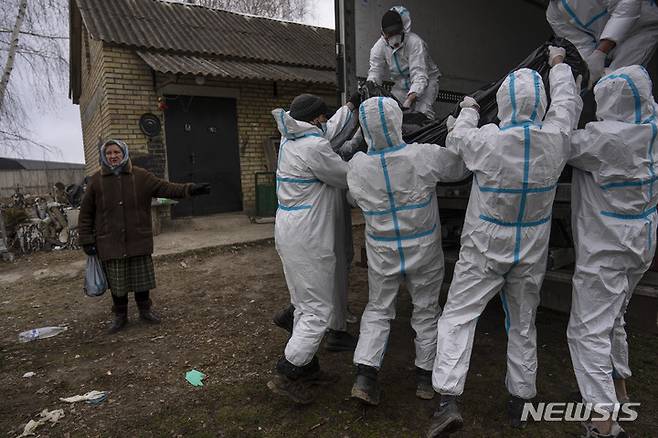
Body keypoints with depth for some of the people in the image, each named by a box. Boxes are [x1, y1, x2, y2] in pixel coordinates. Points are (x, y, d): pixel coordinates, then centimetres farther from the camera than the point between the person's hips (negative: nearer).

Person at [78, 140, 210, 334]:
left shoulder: (141, 176, 1)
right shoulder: (96, 180, 1)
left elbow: (165, 187, -5)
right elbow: (86, 213, 5)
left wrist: (189, 189, -19)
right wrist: (87, 240, 1)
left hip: (139, 241, 0)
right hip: (111, 244, 0)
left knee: (142, 279, 11)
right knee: (116, 282, 9)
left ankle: (145, 310, 31)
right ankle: (120, 315, 29)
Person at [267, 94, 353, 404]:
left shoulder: (289, 140, 9)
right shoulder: (314, 146, -18)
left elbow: (332, 140, 21)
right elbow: (348, 178, -8)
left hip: (289, 234, 10)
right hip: (308, 239, -10)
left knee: (305, 306, 18)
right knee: (319, 310, 0)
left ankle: (307, 368, 30)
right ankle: (286, 375, 5)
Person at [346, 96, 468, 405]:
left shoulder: (357, 166, -13)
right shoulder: (424, 156, -20)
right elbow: (460, 168, -2)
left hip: (382, 252, 1)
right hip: (423, 251, -1)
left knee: (378, 310, 17)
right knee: (426, 310, 17)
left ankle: (365, 373, 7)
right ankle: (425, 376, 29)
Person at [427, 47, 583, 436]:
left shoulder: (487, 141, -19)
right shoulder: (555, 139, -9)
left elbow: (456, 139, 4)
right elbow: (568, 102, 12)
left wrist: (469, 109, 24)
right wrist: (559, 64, 30)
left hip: (485, 250, -3)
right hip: (531, 252, 4)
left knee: (458, 316, 3)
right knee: (523, 323, 17)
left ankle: (449, 401, -5)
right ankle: (521, 400, 32)